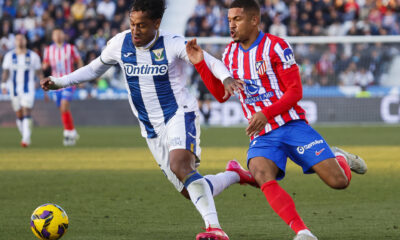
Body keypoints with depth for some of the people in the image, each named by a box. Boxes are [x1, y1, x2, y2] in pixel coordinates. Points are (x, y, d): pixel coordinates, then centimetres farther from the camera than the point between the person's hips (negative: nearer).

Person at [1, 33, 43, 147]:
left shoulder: (33, 56, 3)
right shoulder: (9, 56, 6)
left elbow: (38, 72, 8)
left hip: (28, 89, -3)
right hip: (14, 89, 3)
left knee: (26, 113, -16)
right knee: (19, 115, 7)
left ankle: (26, 139, -22)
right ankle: (25, 137, 22)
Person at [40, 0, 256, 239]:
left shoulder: (173, 45, -13)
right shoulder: (120, 44, 0)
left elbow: (211, 62, -16)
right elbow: (95, 69, 17)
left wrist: (227, 78, -38)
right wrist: (60, 82, 8)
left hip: (180, 114, -5)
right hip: (152, 128, 5)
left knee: (180, 166, -34)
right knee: (190, 191, 1)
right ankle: (234, 174, 29)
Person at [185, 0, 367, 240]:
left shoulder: (276, 47, -7)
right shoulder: (230, 53, 11)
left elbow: (295, 92, -10)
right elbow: (221, 95, 19)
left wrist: (266, 114, -23)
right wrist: (200, 64, 7)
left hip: (292, 125, -3)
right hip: (262, 136, 3)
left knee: (339, 181, -10)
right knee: (262, 177, -31)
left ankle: (339, 158, 28)